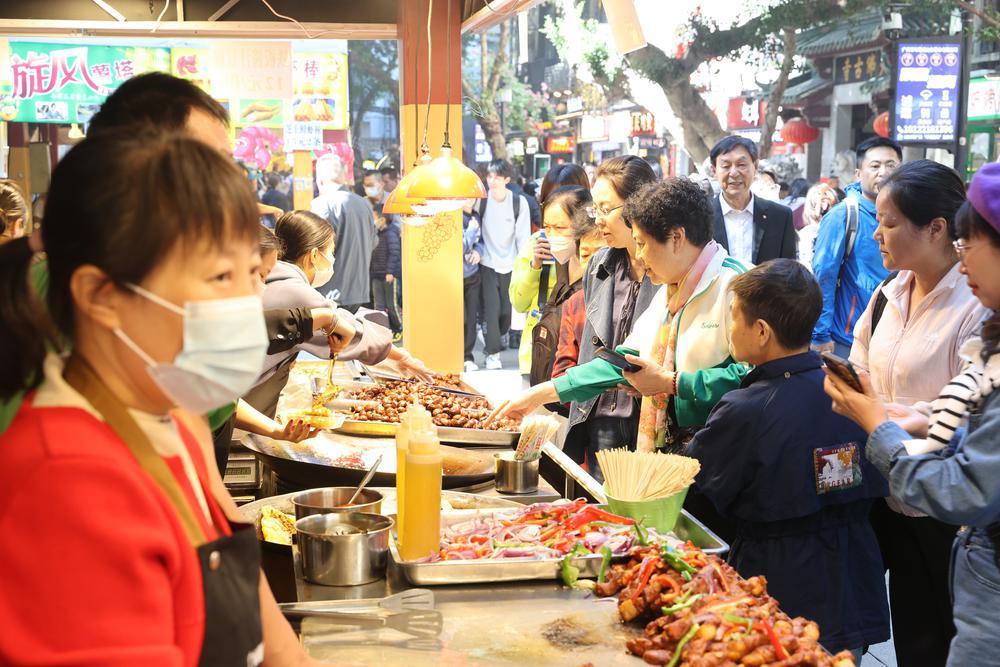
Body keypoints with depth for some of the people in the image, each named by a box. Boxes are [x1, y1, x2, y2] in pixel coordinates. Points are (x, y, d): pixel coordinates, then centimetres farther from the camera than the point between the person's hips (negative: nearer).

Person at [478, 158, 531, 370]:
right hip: (488, 263, -1)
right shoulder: (481, 200, -4)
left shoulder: (519, 202, -4)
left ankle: (495, 340, 33)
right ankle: (493, 353, 0)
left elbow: (523, 237, -2)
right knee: (492, 308, -8)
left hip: (510, 264, 1)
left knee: (508, 310, 7)